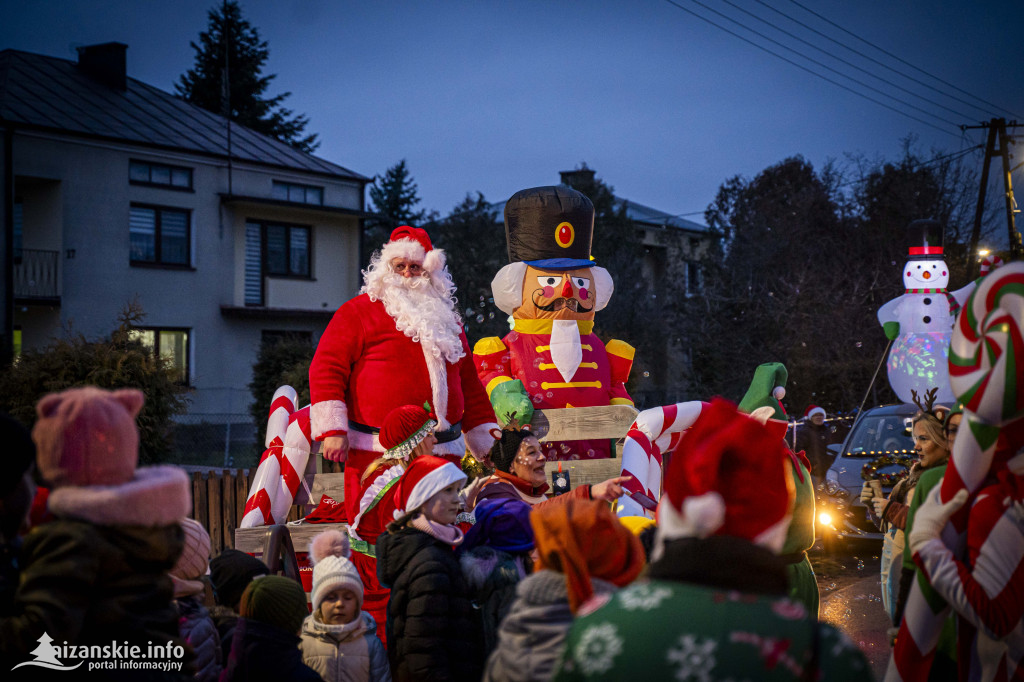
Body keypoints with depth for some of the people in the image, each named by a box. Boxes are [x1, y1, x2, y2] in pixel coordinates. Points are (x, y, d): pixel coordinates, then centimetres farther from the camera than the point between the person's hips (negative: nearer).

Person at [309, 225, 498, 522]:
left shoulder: (446, 320, 22)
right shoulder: (359, 311, 5)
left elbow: (470, 384, 25)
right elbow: (327, 368, -2)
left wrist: (488, 443, 22)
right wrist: (332, 430, -11)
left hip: (443, 453, 5)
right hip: (375, 452, -5)